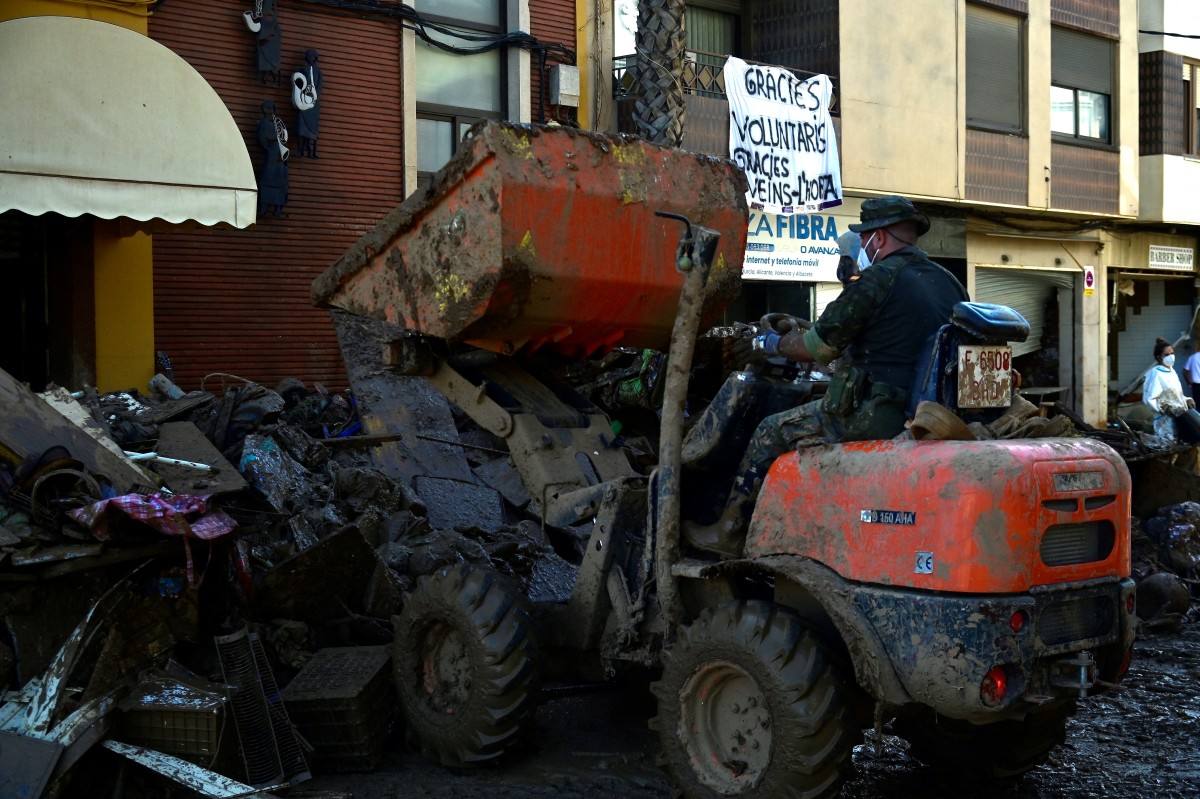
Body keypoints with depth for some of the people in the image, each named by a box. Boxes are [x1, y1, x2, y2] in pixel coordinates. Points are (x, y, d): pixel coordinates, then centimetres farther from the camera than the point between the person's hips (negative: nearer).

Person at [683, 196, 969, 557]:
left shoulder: (878, 279, -13)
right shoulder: (950, 283, 12)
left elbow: (818, 347, -9)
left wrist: (768, 344, 9)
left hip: (877, 415, -9)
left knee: (770, 434, 6)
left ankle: (727, 534, 15)